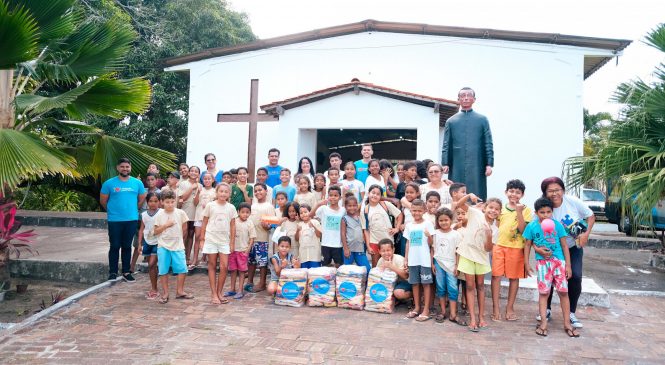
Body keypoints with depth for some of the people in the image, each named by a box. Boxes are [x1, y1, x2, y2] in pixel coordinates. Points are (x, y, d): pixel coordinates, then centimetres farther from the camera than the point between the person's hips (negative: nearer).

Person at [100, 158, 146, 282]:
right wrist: (112, 210, 12)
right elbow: (103, 201, 6)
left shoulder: (137, 183, 4)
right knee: (114, 246, 4)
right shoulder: (109, 183, -2)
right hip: (114, 220, -2)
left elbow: (142, 200, 13)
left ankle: (126, 272, 16)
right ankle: (113, 272, 13)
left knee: (127, 246, 9)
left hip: (132, 220, 2)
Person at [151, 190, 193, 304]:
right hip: (163, 246, 0)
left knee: (182, 269, -1)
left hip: (178, 246, 1)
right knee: (163, 270, 4)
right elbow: (155, 232, -2)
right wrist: (166, 225, -14)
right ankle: (165, 293, 15)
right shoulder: (159, 215, -3)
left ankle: (180, 291, 14)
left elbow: (184, 228, 10)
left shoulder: (180, 213, -3)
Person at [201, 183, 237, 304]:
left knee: (224, 267, -3)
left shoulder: (231, 207, 3)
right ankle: (213, 294, 12)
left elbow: (233, 226, 7)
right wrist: (202, 239, 1)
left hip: (224, 240, 2)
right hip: (211, 239, -1)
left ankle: (219, 293, 12)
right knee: (212, 266, 5)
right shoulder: (210, 205, -2)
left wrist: (232, 242, 4)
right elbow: (204, 223, 3)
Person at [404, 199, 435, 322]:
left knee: (426, 283, 2)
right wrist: (405, 259, 11)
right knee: (415, 283, 11)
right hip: (413, 259, 4)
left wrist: (429, 236, -27)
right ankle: (417, 307, 23)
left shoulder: (428, 224, -4)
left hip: (425, 259, -4)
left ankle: (426, 309, 9)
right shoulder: (409, 225, 8)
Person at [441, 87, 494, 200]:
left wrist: (489, 164, -3)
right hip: (457, 168, 1)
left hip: (476, 167, 0)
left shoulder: (482, 120, 10)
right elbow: (446, 145, 8)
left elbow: (488, 143, 6)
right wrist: (445, 163, -2)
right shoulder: (451, 121, 12)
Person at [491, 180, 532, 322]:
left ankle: (510, 307, 20)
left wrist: (519, 212, -19)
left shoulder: (526, 210, -1)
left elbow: (524, 230, -12)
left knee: (514, 278, 7)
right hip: (499, 246, 3)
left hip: (516, 248, -2)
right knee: (496, 276, -1)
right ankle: (495, 307, 8)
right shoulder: (501, 209, 9)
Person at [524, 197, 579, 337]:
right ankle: (543, 323, 9)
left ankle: (567, 324, 13)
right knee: (543, 292, 4)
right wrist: (526, 264, 3)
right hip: (542, 263, 0)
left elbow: (564, 245, 2)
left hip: (559, 261, 0)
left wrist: (568, 265, 0)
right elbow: (527, 245, 6)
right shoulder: (532, 226, -3)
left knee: (563, 292, 3)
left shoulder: (557, 225, -3)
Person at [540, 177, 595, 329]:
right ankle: (547, 309, 21)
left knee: (575, 277, -9)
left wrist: (586, 234, -16)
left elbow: (591, 216, -3)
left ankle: (571, 313, 7)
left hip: (574, 247, 1)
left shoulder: (573, 201, -18)